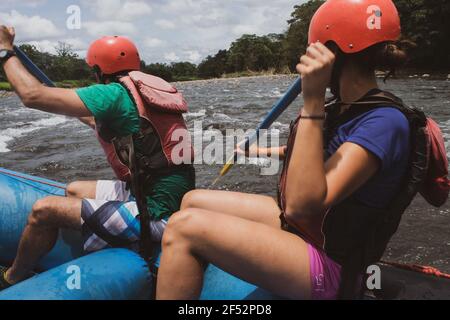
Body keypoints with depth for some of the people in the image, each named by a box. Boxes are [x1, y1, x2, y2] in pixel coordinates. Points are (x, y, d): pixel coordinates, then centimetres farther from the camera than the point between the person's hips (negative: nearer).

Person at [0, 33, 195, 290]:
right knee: (74, 190, 23)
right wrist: (80, 114, 44)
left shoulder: (115, 94, -15)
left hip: (154, 214, -9)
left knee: (43, 211, 0)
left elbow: (32, 95, -15)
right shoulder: (150, 90, 11)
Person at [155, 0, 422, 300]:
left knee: (185, 226, -22)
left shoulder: (385, 121, -23)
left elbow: (301, 204, -32)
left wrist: (313, 101, -32)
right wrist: (258, 151, 35)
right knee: (193, 200, 10)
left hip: (327, 265, -9)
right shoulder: (350, 106, 4)